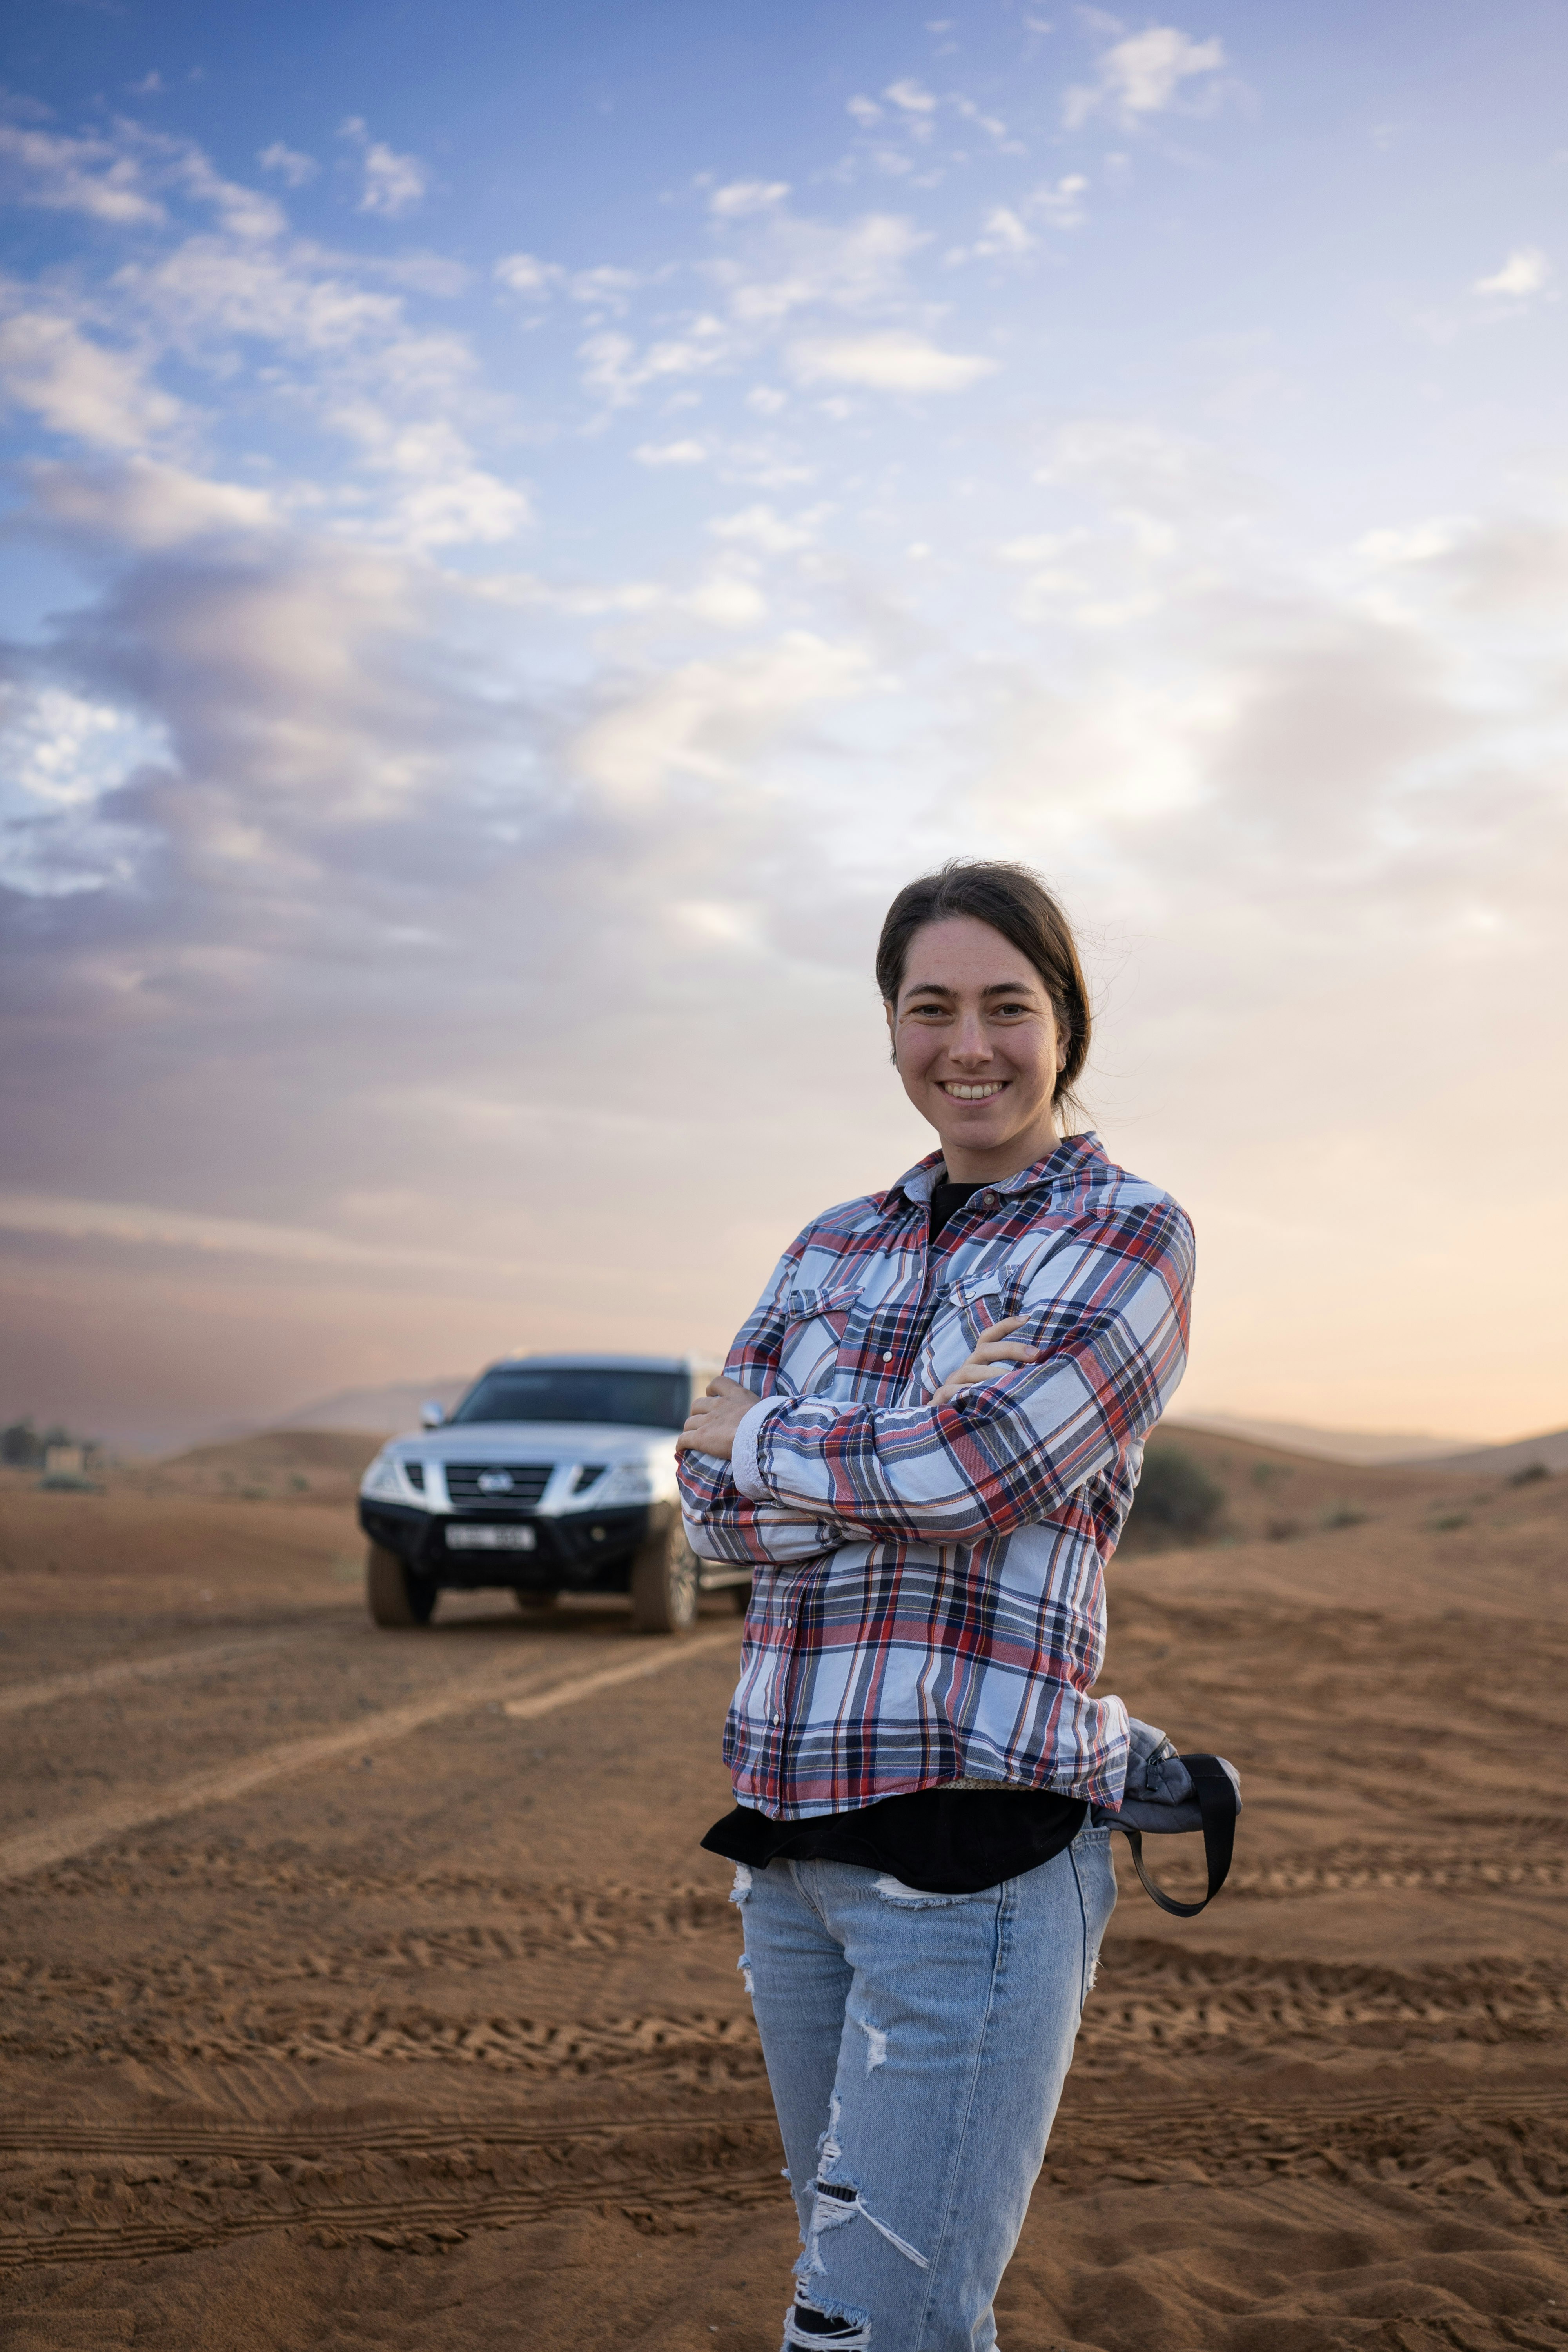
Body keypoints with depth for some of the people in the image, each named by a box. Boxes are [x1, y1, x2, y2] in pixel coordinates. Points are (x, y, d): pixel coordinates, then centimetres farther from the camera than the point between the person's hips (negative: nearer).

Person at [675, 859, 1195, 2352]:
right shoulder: (834, 1251, 14)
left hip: (978, 1843, -6)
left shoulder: (1129, 1237, -3)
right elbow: (718, 1511, 3)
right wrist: (911, 1445, -13)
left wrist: (760, 1438, -1)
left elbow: (973, 1476, -17)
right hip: (790, 1834, 6)